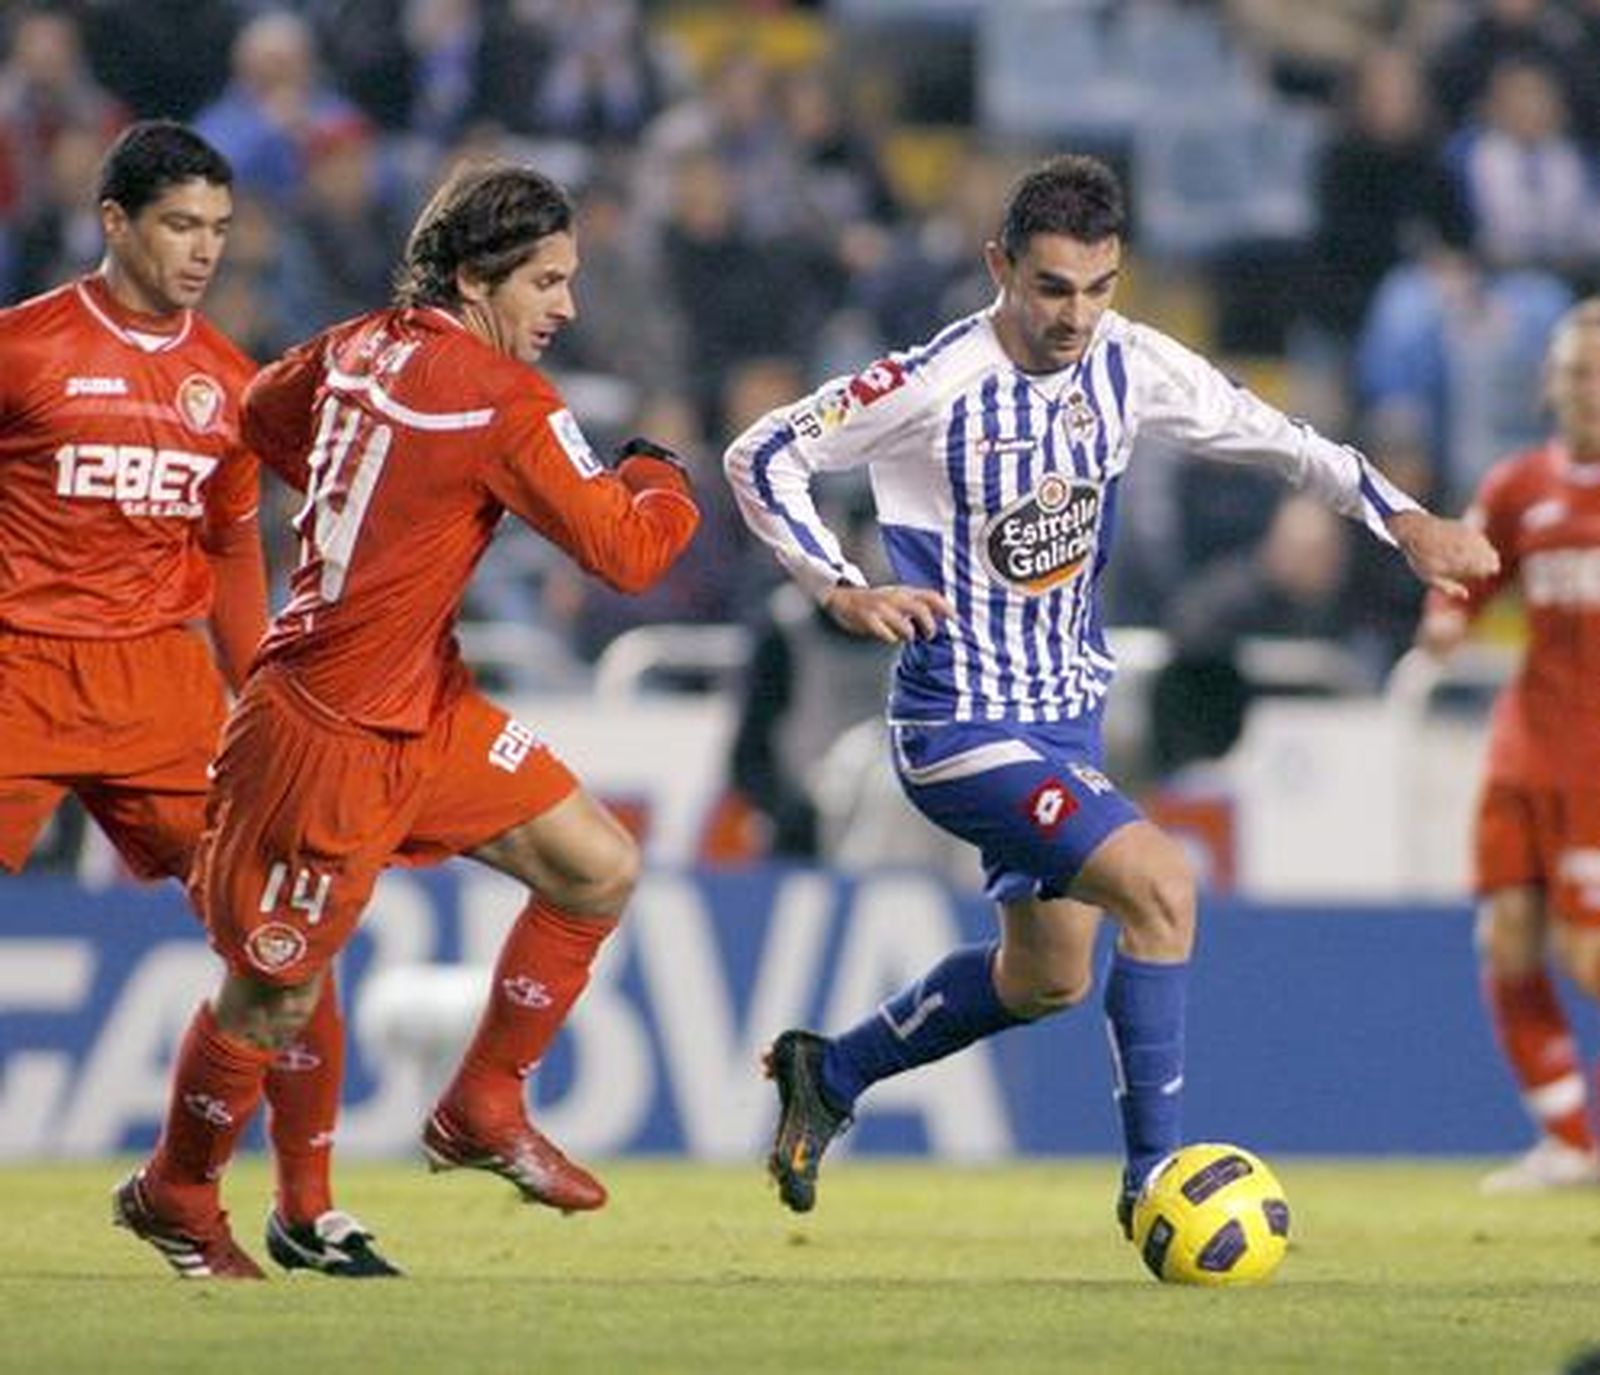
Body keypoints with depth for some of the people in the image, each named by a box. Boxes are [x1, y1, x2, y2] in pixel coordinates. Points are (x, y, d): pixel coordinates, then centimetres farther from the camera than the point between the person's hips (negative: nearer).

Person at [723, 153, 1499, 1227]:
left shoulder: (1132, 364, -4)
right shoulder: (935, 384, -20)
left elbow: (1273, 439, 8)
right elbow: (762, 457, -11)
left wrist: (1404, 519, -4)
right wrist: (842, 590, -22)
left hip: (1067, 715, 8)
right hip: (963, 727, -8)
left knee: (1048, 977, 19)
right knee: (1160, 885, -23)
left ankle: (826, 1074, 39)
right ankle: (1154, 1171, -15)